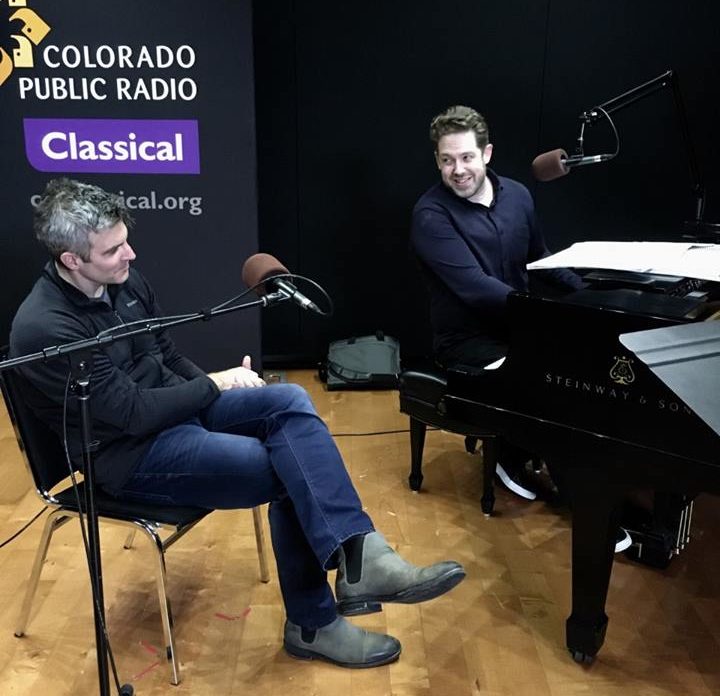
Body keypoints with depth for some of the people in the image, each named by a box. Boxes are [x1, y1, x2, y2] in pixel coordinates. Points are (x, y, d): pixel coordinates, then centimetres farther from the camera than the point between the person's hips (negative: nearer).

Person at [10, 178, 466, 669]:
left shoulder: (124, 280, 3)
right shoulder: (43, 329, -22)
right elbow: (135, 414, -22)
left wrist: (212, 386, -3)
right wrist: (216, 385, -12)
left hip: (175, 408, 7)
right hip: (131, 453, -7)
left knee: (291, 401, -21)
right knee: (290, 471, -21)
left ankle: (357, 558, -25)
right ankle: (312, 622, -8)